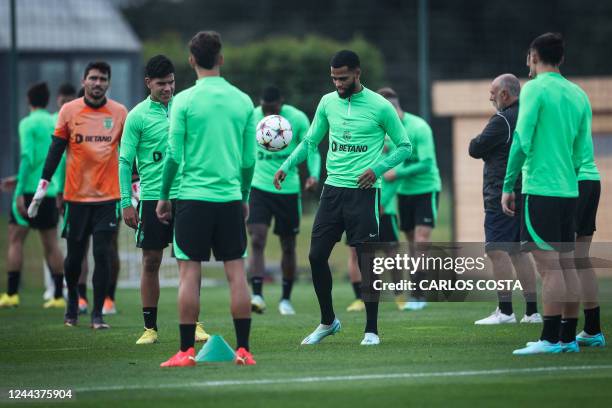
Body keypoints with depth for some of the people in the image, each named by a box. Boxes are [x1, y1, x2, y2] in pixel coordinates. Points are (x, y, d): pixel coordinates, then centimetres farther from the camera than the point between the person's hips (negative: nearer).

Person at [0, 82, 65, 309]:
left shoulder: (28, 124, -6)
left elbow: (27, 158, -16)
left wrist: (20, 190, -18)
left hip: (31, 189, -6)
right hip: (52, 191, 6)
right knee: (51, 244, 8)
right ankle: (58, 296, 5)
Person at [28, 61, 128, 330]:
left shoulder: (120, 113, 2)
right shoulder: (69, 111, 0)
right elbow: (56, 150, 2)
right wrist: (42, 187, -2)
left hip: (107, 196, 0)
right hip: (76, 195, 0)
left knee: (102, 254, -7)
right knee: (74, 255, 6)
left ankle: (97, 314, 0)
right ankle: (72, 300, 32)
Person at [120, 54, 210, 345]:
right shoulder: (137, 116, -3)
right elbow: (125, 161, -3)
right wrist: (126, 203, -9)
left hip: (184, 194, 2)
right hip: (152, 198, -2)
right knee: (151, 262, 2)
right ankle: (150, 328, 9)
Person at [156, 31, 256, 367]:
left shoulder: (184, 101, -5)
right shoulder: (242, 101, 5)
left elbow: (174, 155, -5)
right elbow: (249, 159, 8)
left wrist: (164, 195, 7)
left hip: (193, 197, -3)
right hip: (231, 199, 3)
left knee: (189, 273, 0)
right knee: (236, 271, 4)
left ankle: (186, 351, -2)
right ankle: (243, 349, 3)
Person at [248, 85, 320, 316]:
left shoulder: (298, 119, -7)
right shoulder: (252, 117, -3)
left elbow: (311, 151, 0)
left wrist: (314, 175, -18)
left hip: (288, 189, 0)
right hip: (259, 187, 0)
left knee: (288, 247, 8)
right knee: (257, 240, -17)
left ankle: (286, 299, 23)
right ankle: (257, 295, -23)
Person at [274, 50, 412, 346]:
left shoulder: (380, 107, -6)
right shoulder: (328, 102, 8)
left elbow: (404, 146, 1)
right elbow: (310, 141, 18)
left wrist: (377, 169, -13)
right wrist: (287, 166, 3)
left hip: (363, 191, -5)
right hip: (333, 188, 5)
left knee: (366, 258, -5)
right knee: (316, 255, 3)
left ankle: (371, 330, 3)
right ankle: (327, 322, 21)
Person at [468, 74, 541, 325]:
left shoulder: (502, 120, -13)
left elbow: (475, 149, -10)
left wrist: (476, 141, 11)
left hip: (501, 196, -9)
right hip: (525, 194, 9)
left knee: (497, 250, -9)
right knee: (519, 251, 13)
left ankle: (505, 310, -14)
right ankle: (532, 311, 11)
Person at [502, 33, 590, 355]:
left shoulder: (535, 89, -8)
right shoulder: (578, 94, 13)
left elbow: (521, 141, -13)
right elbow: (582, 150, 13)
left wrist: (508, 186, -9)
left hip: (540, 190, -7)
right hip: (569, 191, 7)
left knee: (549, 265, -9)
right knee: (566, 264, 9)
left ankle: (550, 339, -11)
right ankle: (568, 337, 11)